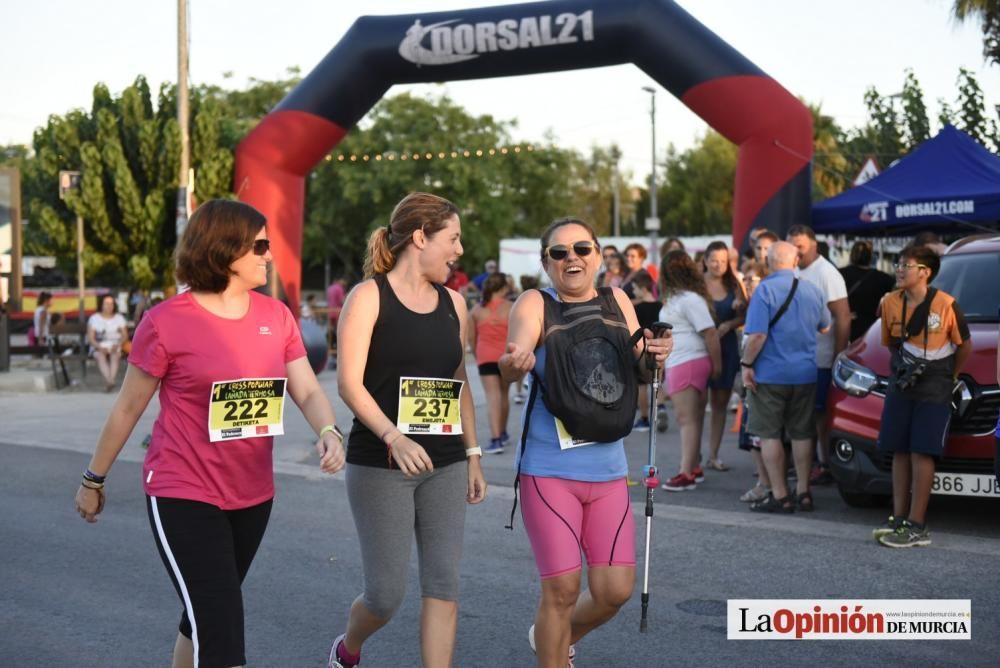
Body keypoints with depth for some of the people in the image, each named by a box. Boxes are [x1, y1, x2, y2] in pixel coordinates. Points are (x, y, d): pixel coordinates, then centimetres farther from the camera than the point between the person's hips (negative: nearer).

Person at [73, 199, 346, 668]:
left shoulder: (276, 316, 2)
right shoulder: (166, 322, -12)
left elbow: (308, 391, -1)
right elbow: (128, 408, -3)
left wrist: (328, 432, -22)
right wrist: (94, 479, 6)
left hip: (253, 495, 5)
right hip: (184, 496, -5)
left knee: (207, 616, 21)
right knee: (222, 629, -11)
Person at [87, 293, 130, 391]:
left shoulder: (119, 318, 11)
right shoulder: (94, 318, 7)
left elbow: (125, 336, 6)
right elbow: (90, 338, 0)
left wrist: (117, 345, -14)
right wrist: (100, 347, -18)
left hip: (115, 346, 0)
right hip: (99, 347, 0)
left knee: (115, 356, -35)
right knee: (101, 356, -35)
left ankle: (110, 381, -51)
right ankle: (109, 381, -52)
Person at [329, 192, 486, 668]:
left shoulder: (453, 303, 10)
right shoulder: (370, 296, -6)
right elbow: (349, 382, -14)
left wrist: (473, 456, 13)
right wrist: (393, 437, -26)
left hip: (445, 465, 5)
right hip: (380, 465, -5)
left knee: (443, 584, 0)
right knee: (387, 592, -1)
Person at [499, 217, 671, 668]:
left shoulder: (617, 301, 7)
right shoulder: (536, 304, -7)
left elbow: (638, 370, 4)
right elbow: (513, 364, -24)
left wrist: (654, 357, -18)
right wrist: (513, 364, -48)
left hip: (608, 468, 4)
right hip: (549, 469, -4)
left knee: (615, 590, 4)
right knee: (562, 589, -4)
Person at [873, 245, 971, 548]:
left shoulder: (946, 305, -13)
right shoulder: (890, 303, 0)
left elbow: (965, 346, 0)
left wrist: (949, 378, 7)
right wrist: (898, 372, 10)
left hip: (933, 392, -5)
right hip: (900, 388, 5)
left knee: (921, 454, -7)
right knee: (899, 453, 7)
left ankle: (916, 526, -4)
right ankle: (898, 518, 14)